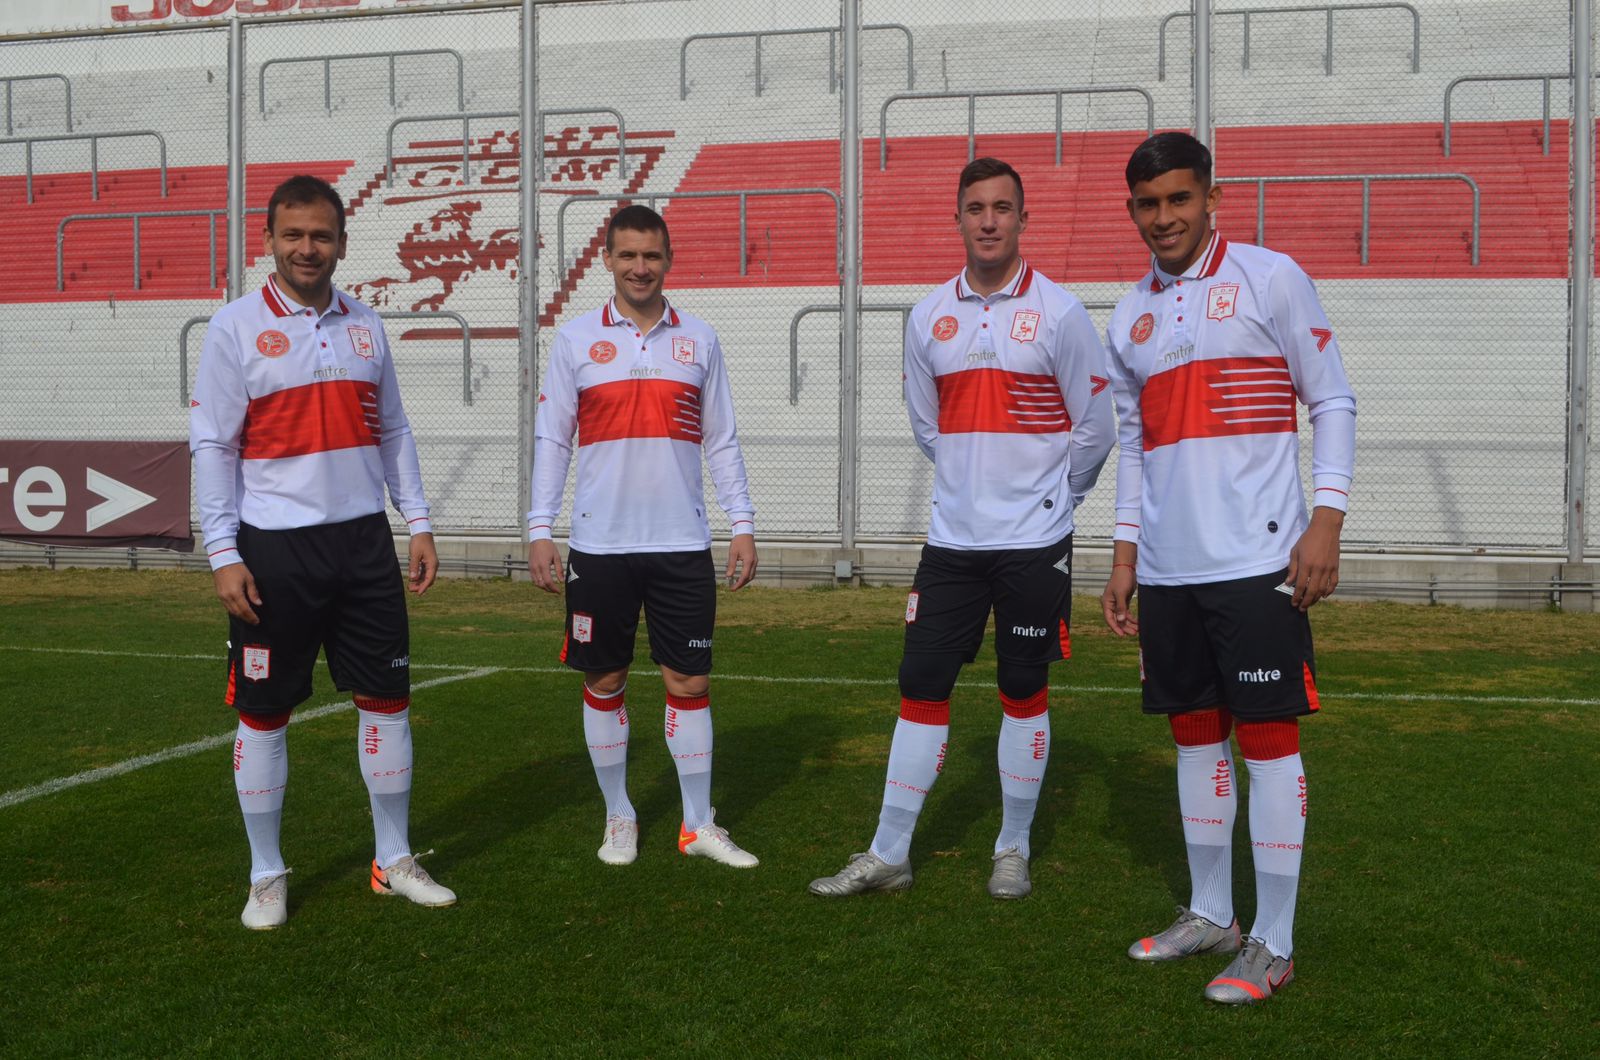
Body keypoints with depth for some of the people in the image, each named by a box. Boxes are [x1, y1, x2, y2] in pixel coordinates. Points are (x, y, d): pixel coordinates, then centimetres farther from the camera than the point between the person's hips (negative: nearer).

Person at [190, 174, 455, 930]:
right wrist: (224, 555, -11)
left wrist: (418, 523, 8)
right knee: (264, 713, 4)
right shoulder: (235, 329, -4)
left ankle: (394, 860, 22)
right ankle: (266, 877, 19)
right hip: (275, 550, -4)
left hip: (363, 541, 4)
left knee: (387, 699, 7)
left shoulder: (365, 327, 10)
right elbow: (212, 445, -5)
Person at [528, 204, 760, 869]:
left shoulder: (699, 339, 7)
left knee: (690, 681, 4)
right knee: (604, 682, 7)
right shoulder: (576, 339, 3)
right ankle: (619, 818, 22)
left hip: (682, 543, 1)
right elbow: (551, 439, 4)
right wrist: (540, 529, -3)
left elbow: (721, 441, 10)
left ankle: (698, 825, 15)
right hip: (599, 544, -1)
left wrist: (743, 526, 4)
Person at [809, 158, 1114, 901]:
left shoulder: (1057, 312, -6)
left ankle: (1014, 850, 21)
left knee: (1024, 692, 6)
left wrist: (1046, 498, 9)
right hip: (952, 539, 4)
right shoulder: (928, 318, 5)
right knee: (921, 686, 4)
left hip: (1033, 541, -3)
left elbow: (1094, 428, -1)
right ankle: (888, 855, 13)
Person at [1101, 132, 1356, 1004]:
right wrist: (1124, 559, 15)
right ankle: (1210, 914, 25)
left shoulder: (1269, 278, -2)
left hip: (1255, 561, -5)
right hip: (1167, 570, 5)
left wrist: (1325, 524, -11)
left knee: (1267, 736, -2)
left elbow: (1332, 403, -2)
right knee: (1195, 733, 12)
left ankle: (1273, 942, 7)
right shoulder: (1128, 317, 13)